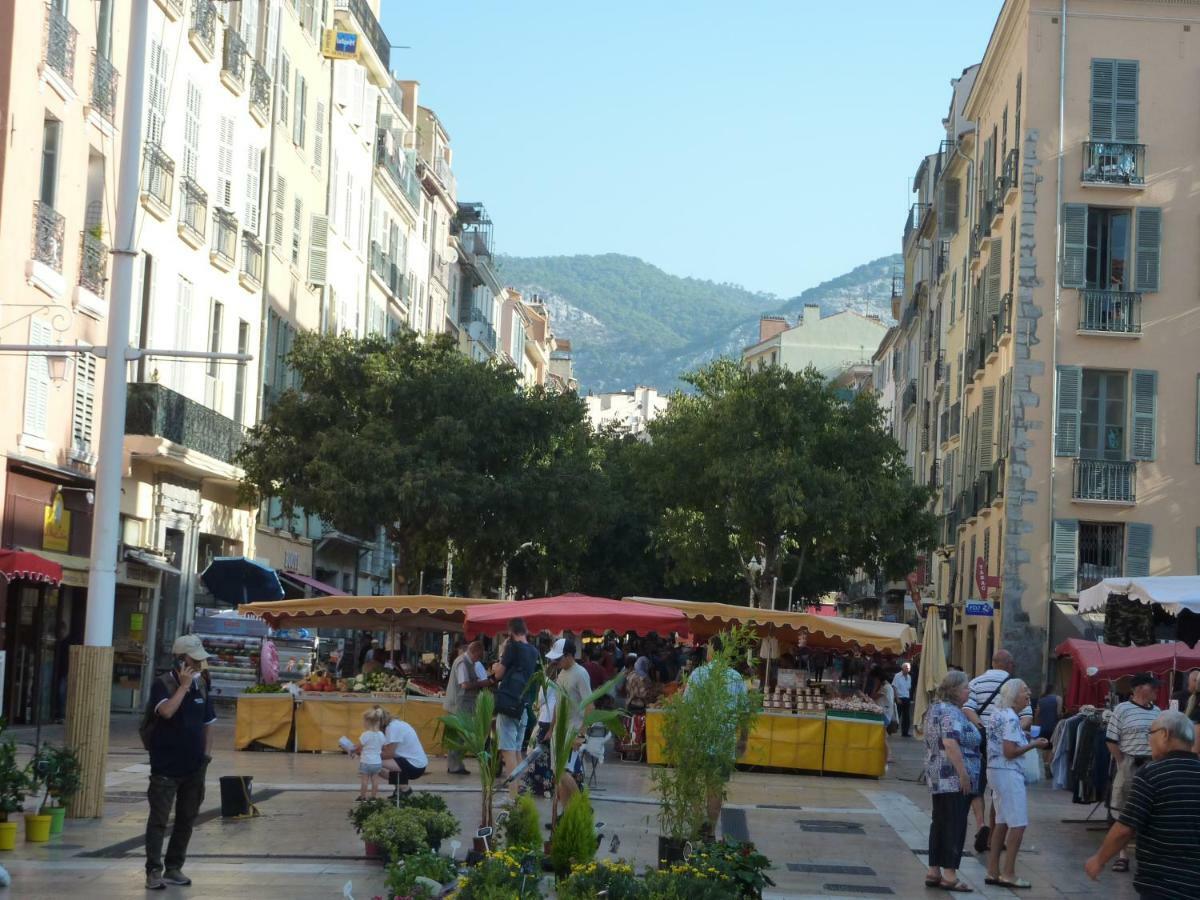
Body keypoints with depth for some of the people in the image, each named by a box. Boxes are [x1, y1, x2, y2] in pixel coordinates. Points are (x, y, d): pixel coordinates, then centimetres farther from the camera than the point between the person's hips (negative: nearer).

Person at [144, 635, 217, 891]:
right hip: (166, 767, -6)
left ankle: (174, 868, 21)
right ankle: (154, 872, -3)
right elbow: (167, 711, -30)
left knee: (186, 819, 11)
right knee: (159, 820, -5)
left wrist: (207, 752, 7)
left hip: (194, 767, 6)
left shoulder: (200, 688, 9)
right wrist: (184, 685, -22)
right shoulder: (163, 685, -9)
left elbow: (208, 723, 18)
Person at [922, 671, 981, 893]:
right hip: (955, 780, -10)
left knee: (940, 823, 12)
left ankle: (934, 872, 14)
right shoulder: (951, 713, -16)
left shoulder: (936, 708, 16)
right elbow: (950, 744, -26)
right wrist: (964, 774, -24)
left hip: (938, 779, 10)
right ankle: (949, 875, -5)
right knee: (954, 826, -6)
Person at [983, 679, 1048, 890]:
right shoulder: (1010, 718, -17)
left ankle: (993, 872, 17)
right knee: (1018, 823, -5)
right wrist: (1033, 745, -12)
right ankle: (1008, 874, -4)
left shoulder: (998, 714, 13)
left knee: (1002, 823, 14)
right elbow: (1010, 752, -21)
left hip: (996, 770, 10)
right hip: (1008, 772, -10)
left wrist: (1027, 740, 13)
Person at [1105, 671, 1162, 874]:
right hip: (1129, 765, -4)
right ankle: (1122, 855, 10)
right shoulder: (1122, 709, -5)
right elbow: (1111, 740, -5)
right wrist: (1123, 763, -6)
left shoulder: (1157, 712, 9)